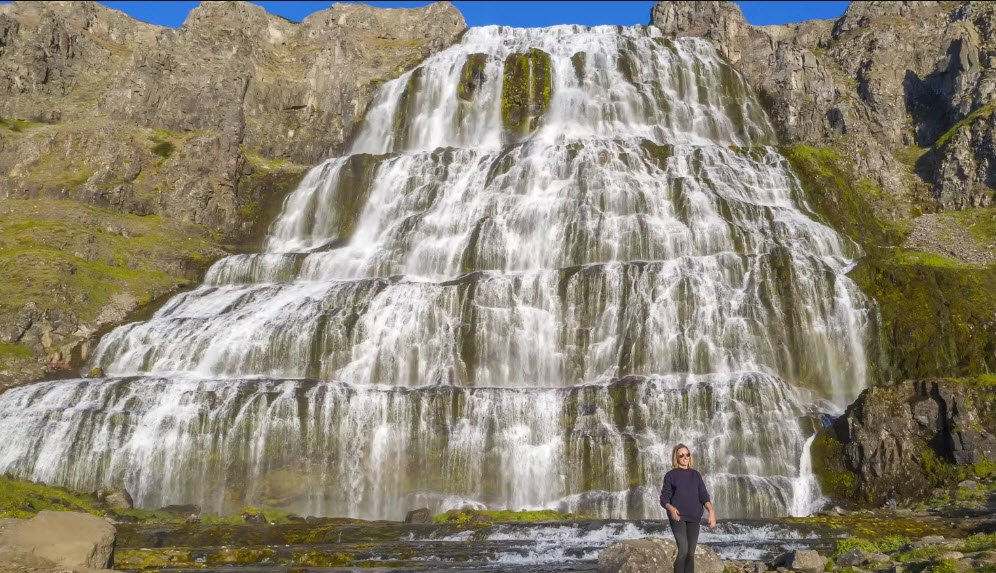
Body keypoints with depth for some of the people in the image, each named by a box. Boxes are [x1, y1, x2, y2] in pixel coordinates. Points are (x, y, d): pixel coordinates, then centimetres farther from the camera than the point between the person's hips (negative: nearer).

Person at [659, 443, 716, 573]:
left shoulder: (696, 475, 12)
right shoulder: (671, 475, 0)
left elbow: (703, 495, 4)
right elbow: (664, 499, -2)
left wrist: (711, 511, -14)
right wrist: (671, 509, -24)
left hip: (693, 518, 4)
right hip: (678, 517, -4)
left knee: (691, 553, 3)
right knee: (683, 550, -18)